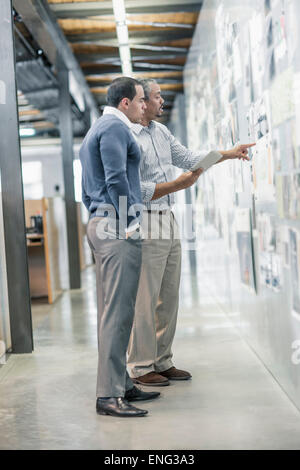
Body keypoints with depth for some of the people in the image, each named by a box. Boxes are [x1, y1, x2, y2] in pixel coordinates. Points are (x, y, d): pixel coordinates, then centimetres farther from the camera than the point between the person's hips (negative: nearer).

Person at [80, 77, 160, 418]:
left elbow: (87, 190, 26)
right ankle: (109, 395, -12)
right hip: (117, 229, -11)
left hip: (100, 226, 11)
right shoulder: (115, 127, -6)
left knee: (112, 310, 10)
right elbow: (116, 179, -18)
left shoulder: (95, 131, 26)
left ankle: (120, 384, 15)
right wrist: (130, 222, -15)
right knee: (118, 311, -12)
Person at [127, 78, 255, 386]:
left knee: (169, 297, 11)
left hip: (168, 222, 9)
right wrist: (178, 185, -14)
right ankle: (140, 367, 4)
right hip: (145, 224, -9)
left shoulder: (161, 131, 15)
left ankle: (162, 362, 20)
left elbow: (187, 158, 26)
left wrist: (228, 154, 24)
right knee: (144, 299, -5)